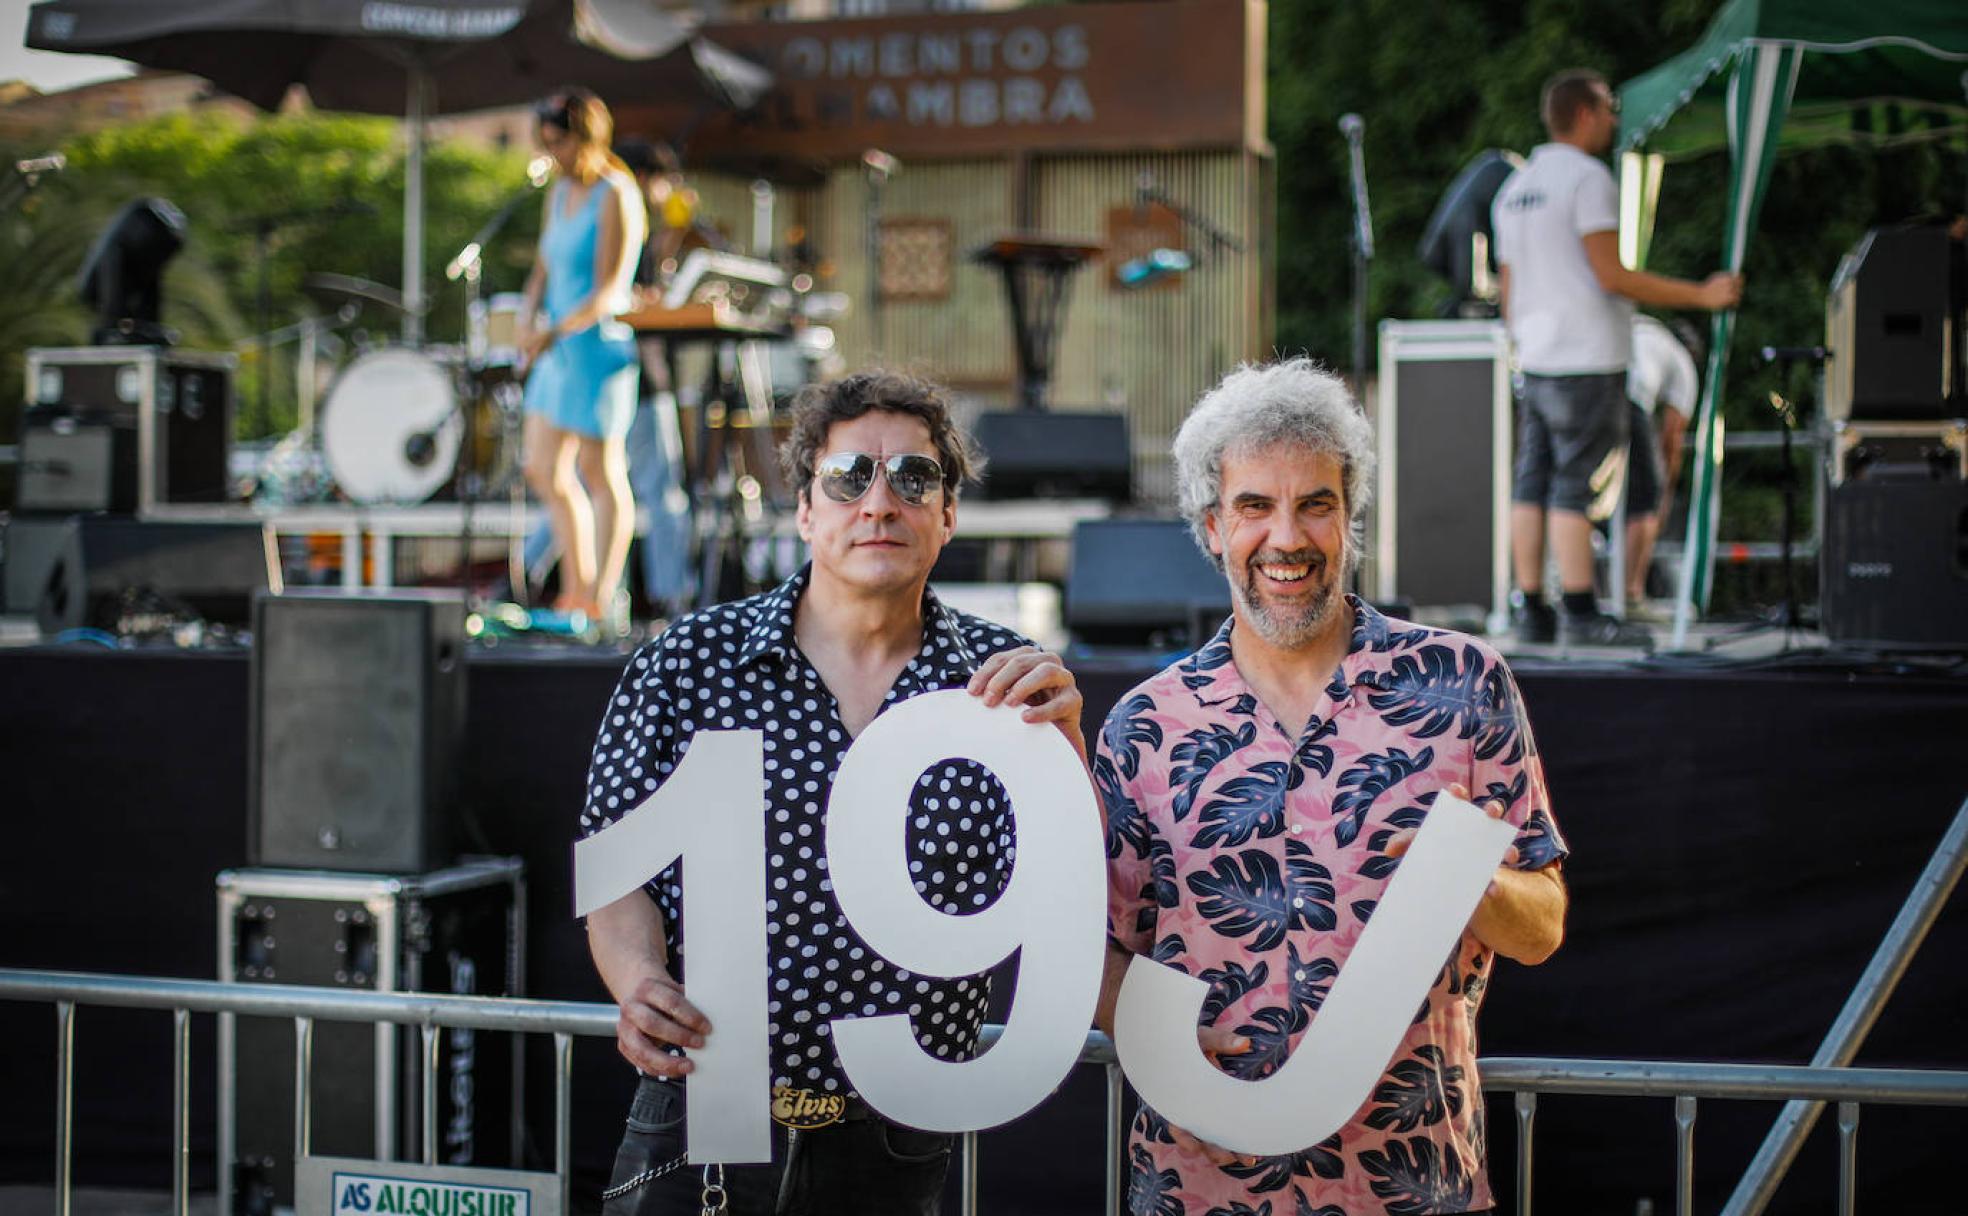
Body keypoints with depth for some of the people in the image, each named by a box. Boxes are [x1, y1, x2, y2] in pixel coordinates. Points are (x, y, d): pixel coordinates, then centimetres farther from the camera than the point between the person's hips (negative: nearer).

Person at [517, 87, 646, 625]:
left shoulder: (615, 197, -13)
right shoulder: (561, 192, 13)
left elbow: (609, 292, -19)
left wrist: (555, 332, -28)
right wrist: (529, 315, -2)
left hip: (600, 344, -9)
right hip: (559, 346, 9)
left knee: (600, 473, -3)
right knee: (544, 470, 11)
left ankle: (600, 602, 1)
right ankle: (576, 588, 22)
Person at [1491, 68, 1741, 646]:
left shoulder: (1514, 187, 17)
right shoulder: (1587, 177, -9)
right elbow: (1612, 275, -14)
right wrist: (1701, 295, -9)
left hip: (1535, 360, 8)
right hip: (1586, 360, -8)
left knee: (1532, 484, 6)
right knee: (1575, 486, -9)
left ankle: (1531, 609, 6)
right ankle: (1580, 614, -9)